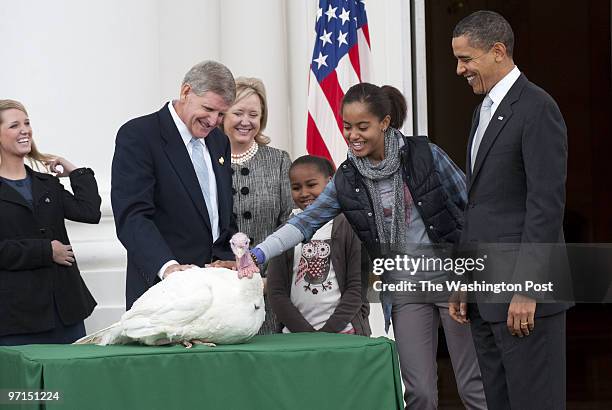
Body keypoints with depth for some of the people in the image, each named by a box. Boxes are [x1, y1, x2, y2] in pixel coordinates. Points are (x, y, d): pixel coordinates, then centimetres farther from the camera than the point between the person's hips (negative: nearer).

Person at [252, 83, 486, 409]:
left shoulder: (425, 155, -7)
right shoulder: (347, 181, 2)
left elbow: (471, 205, -1)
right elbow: (304, 222, -6)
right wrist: (258, 254, -20)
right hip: (404, 287, 3)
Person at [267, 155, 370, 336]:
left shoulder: (349, 228, 1)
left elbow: (357, 287, -3)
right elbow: (277, 292, 3)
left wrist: (329, 329, -11)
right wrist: (306, 331, -8)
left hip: (343, 330, -2)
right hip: (295, 333, 2)